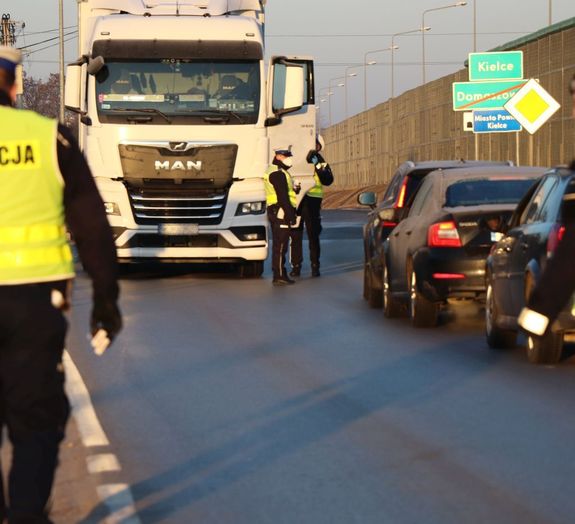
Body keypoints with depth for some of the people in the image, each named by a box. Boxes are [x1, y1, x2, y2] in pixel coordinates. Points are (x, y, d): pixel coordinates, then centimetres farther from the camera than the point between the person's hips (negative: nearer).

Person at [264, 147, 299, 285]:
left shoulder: (273, 172, 20)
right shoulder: (278, 174, -14)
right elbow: (283, 197, -20)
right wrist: (291, 214, -19)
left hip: (274, 213, 11)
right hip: (281, 213, -11)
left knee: (278, 245, 13)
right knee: (280, 245, -9)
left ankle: (281, 275, 18)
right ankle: (279, 276, -10)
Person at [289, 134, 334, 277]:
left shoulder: (321, 162, 6)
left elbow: (328, 180, -9)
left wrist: (318, 165, -17)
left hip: (312, 200, -2)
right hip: (296, 199, 2)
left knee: (313, 235, 0)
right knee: (295, 235, 3)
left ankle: (315, 266, 6)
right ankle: (296, 266, 8)